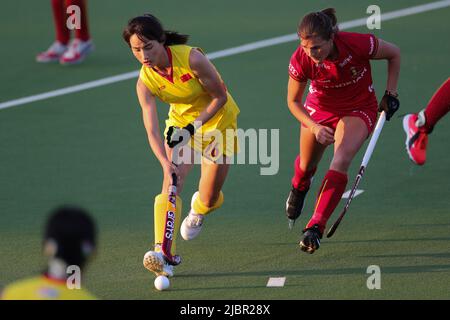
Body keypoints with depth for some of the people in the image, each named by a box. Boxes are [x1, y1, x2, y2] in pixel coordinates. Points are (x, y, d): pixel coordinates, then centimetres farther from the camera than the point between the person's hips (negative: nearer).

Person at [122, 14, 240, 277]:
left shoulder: (192, 59, -30)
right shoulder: (145, 83, -19)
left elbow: (220, 97, -18)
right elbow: (152, 131, -25)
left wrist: (193, 127, -27)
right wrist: (166, 164, -40)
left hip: (217, 119, -2)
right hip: (180, 122, 2)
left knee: (209, 199, 3)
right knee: (171, 184, -22)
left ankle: (198, 210, 42)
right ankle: (164, 253, -29)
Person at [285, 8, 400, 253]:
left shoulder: (358, 44, -34)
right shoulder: (300, 61, -28)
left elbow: (394, 54, -11)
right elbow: (293, 101, -10)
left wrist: (390, 94, -10)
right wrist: (314, 127, -25)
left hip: (359, 108, -2)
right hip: (319, 108, 2)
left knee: (341, 160, -25)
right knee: (306, 165, 17)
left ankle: (315, 228, -25)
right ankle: (298, 188, 57)